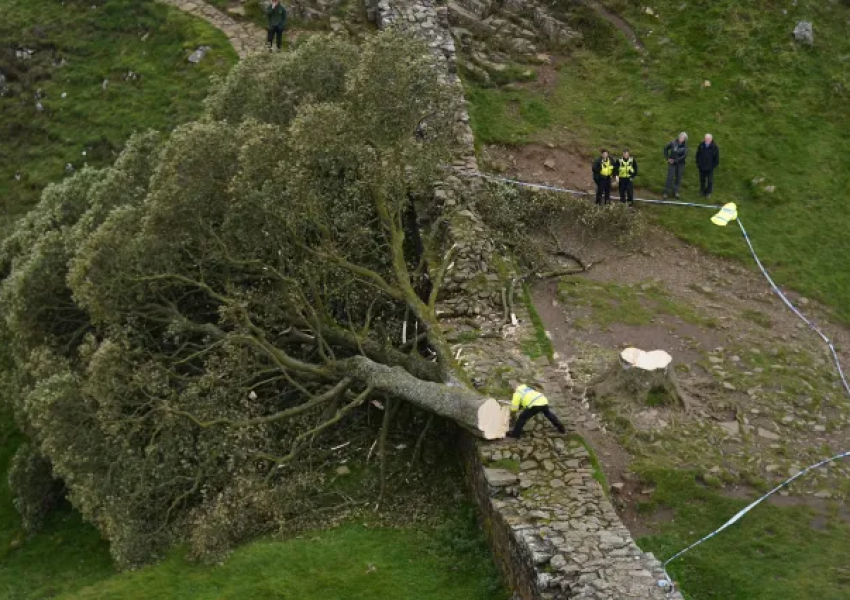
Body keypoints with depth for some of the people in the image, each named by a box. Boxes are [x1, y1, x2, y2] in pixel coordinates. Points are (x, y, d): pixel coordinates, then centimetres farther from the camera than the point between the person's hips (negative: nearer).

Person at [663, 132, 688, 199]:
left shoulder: (685, 145, -11)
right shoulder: (673, 143, -14)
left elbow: (685, 155, -16)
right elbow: (666, 148, 0)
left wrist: (675, 160, -19)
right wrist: (667, 158, -6)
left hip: (680, 163, 2)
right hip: (672, 163, -2)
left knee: (678, 178, 10)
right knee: (670, 177, -3)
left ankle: (675, 192, 28)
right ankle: (666, 193, 7)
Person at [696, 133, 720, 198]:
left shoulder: (714, 147, -16)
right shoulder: (701, 145, -9)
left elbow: (716, 159, -7)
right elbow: (698, 155, 4)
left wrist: (713, 166, -8)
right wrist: (698, 164, 1)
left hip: (709, 168, -2)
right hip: (701, 167, 2)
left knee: (710, 181, 7)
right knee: (702, 179, 18)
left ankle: (708, 192, 28)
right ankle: (702, 191, 38)